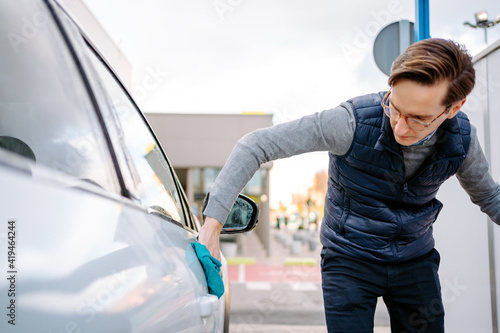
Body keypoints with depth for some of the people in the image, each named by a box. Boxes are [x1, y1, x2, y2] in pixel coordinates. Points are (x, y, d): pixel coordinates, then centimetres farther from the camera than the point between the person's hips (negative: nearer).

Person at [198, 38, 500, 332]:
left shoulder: (462, 138, -15)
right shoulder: (354, 122, -29)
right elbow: (256, 145, -28)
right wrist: (213, 223, -33)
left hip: (416, 260, 4)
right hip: (350, 259, -3)